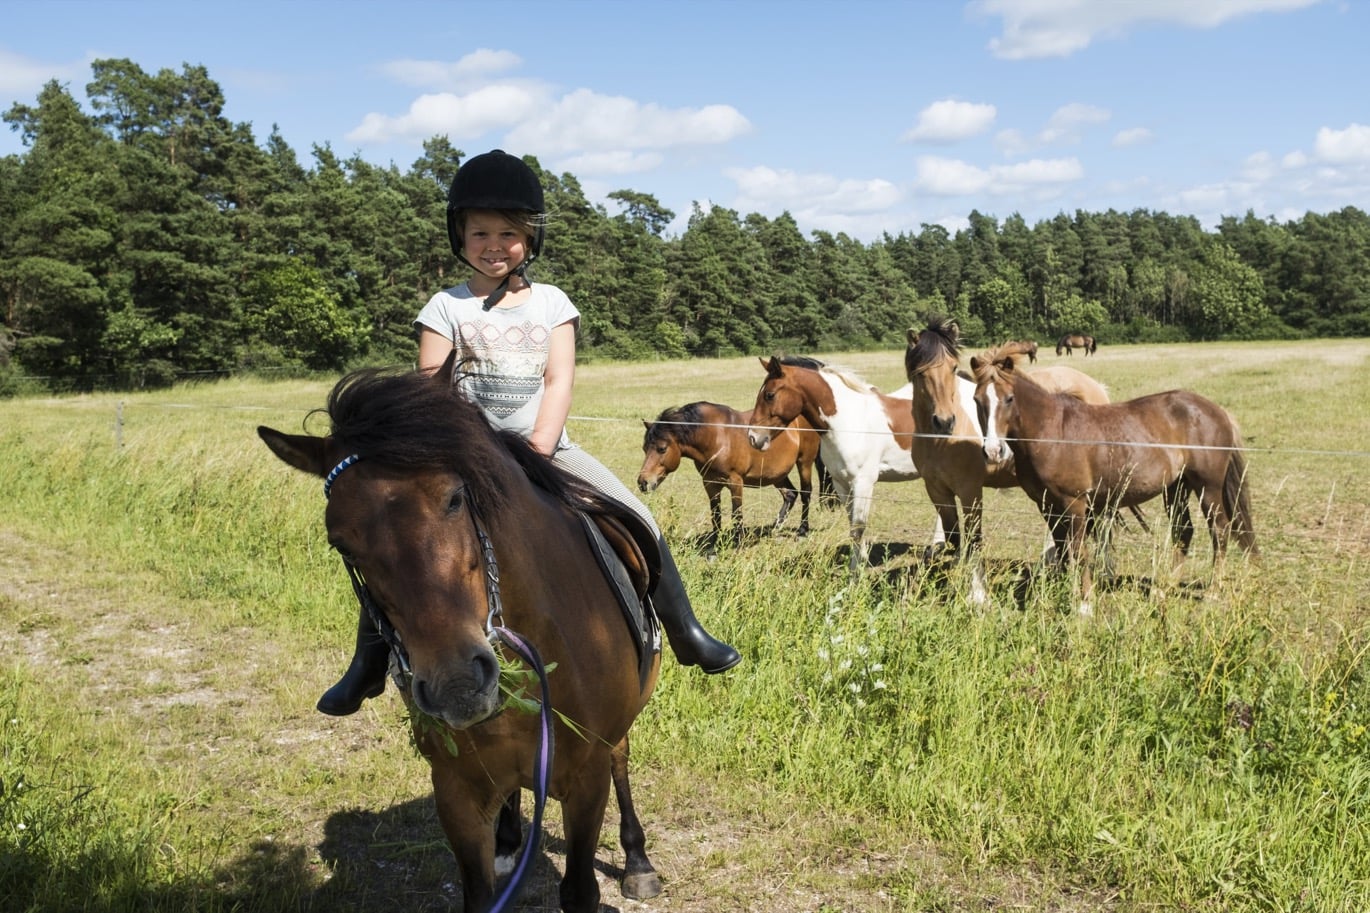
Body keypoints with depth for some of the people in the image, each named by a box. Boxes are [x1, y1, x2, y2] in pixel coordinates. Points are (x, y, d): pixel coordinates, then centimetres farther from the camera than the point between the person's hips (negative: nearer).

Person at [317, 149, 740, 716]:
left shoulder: (551, 303, 7)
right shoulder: (446, 307, 3)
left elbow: (559, 380, -3)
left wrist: (538, 448, -17)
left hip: (543, 445, 1)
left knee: (637, 521, -10)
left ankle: (685, 633, 5)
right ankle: (369, 662, -1)